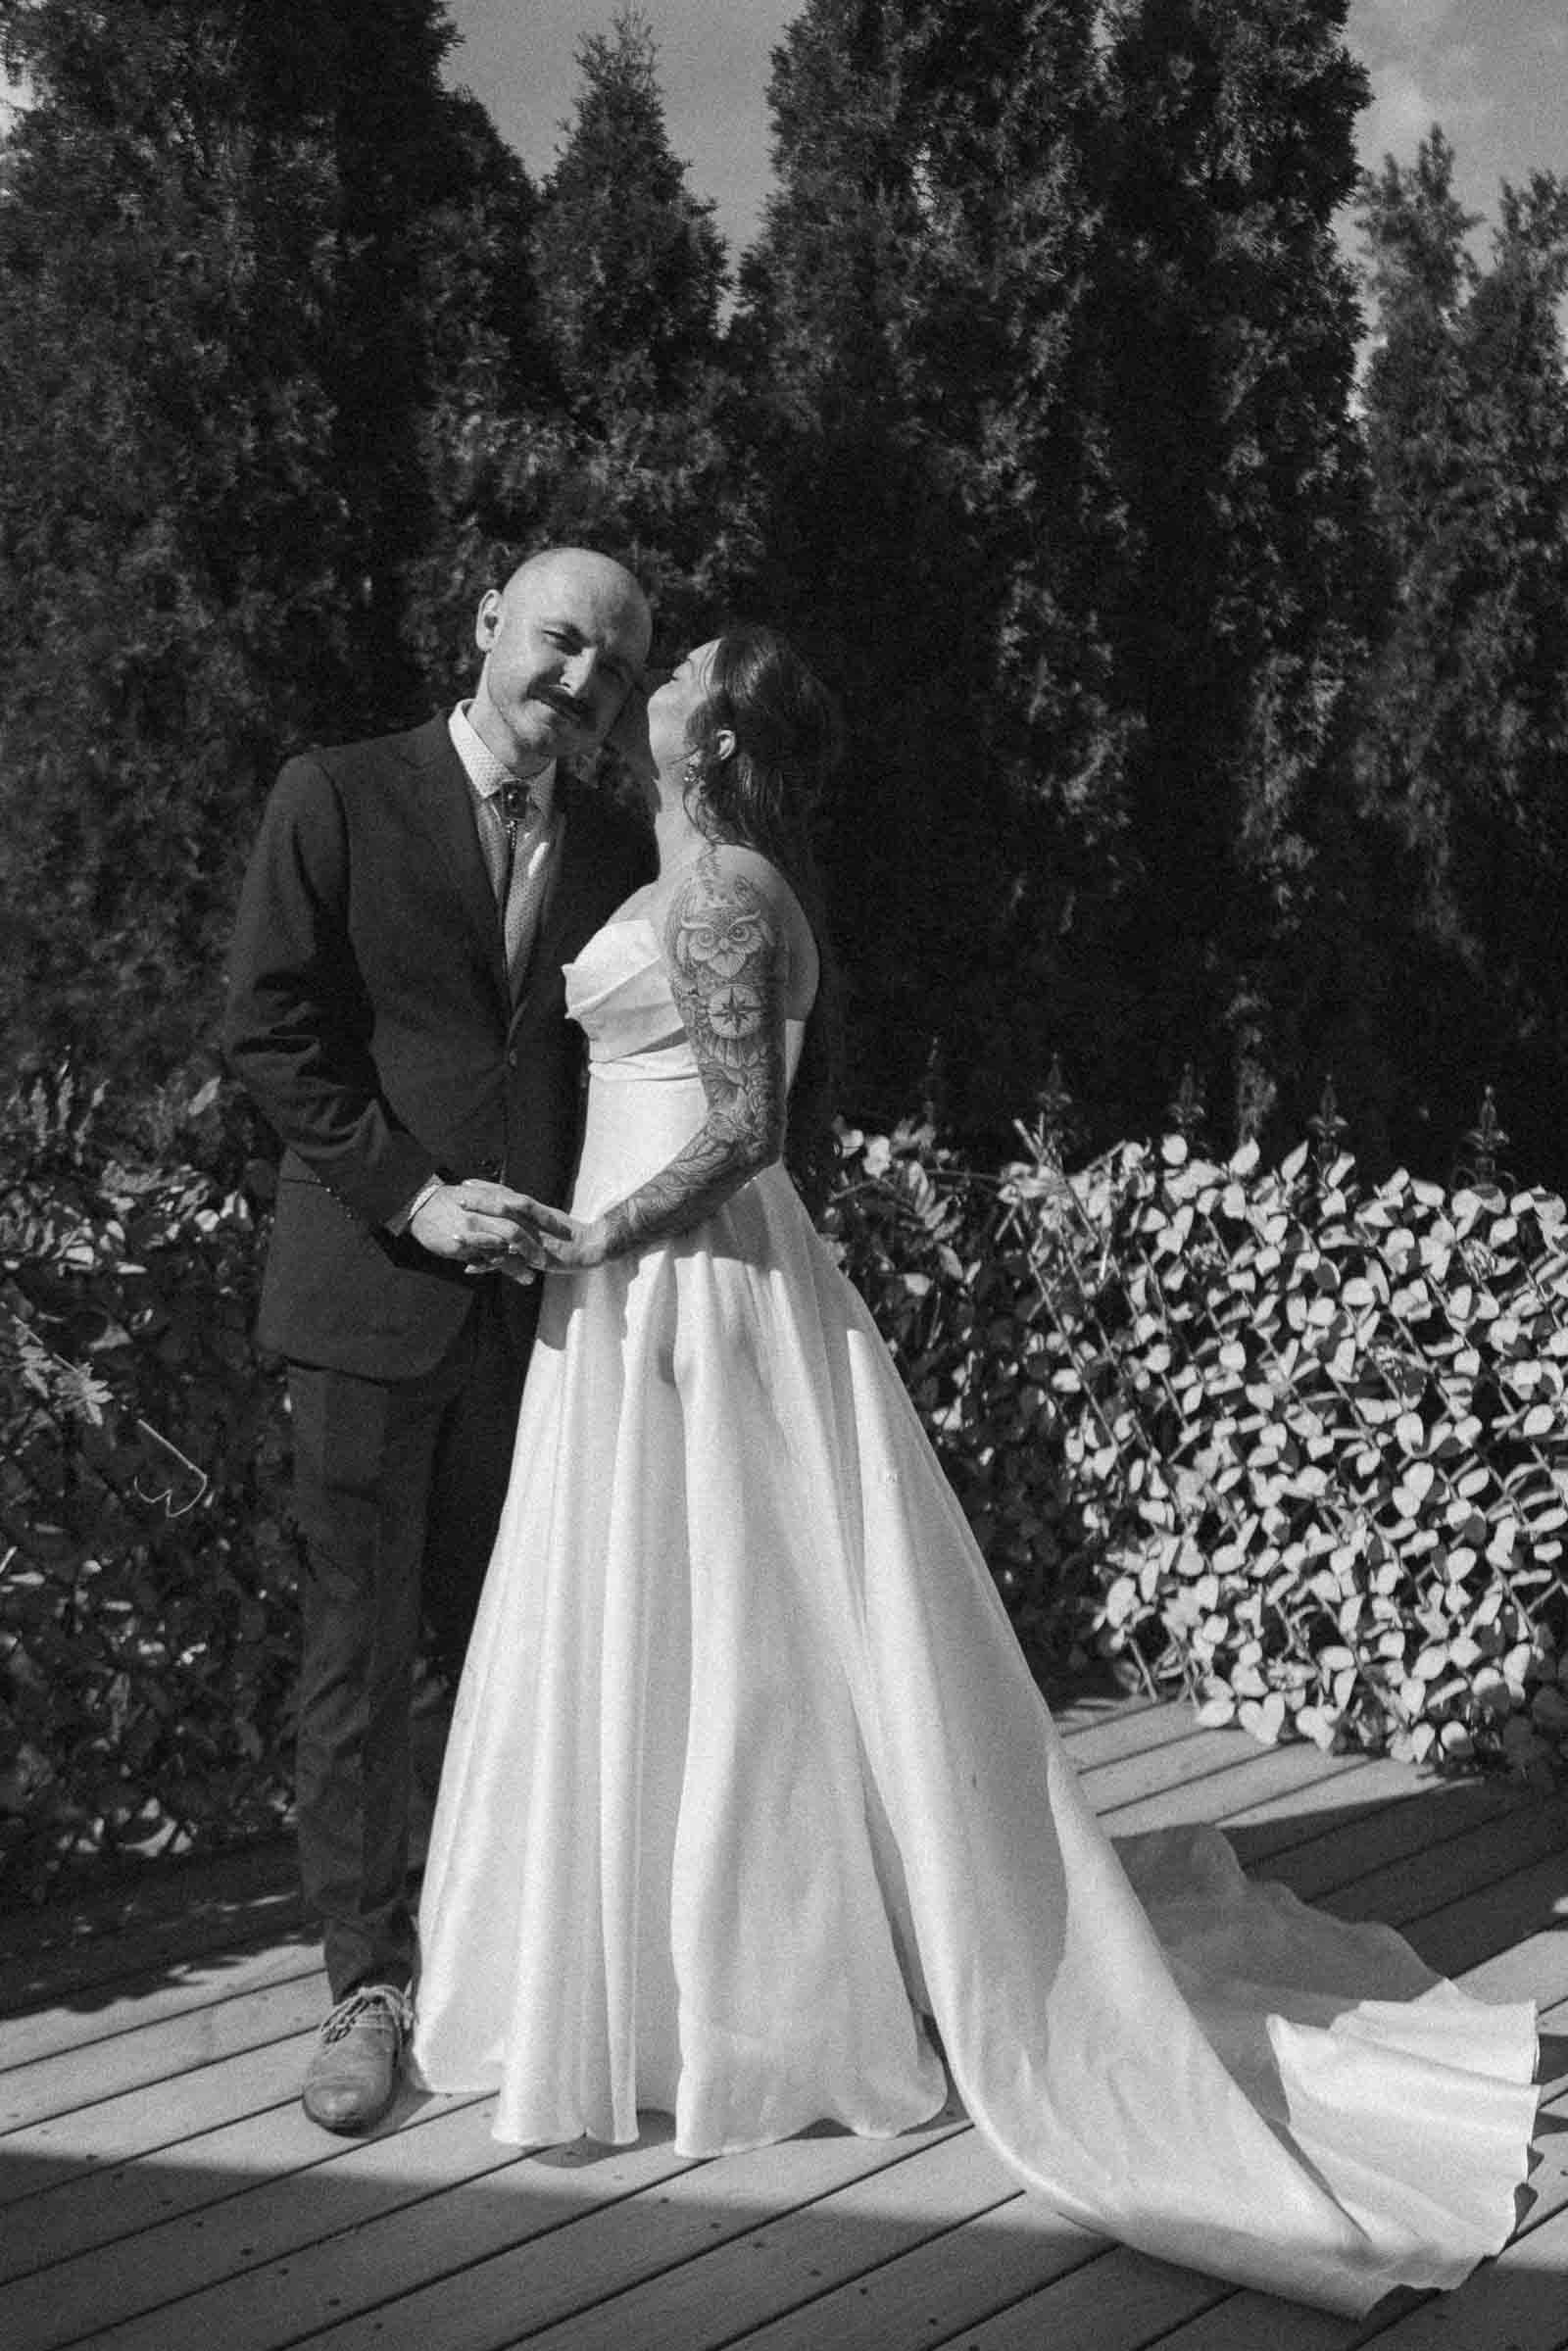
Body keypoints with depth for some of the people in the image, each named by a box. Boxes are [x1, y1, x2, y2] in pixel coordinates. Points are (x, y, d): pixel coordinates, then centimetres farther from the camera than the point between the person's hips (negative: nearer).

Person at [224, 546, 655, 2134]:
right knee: (359, 1650, 3)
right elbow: (269, 1034, -5)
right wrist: (416, 1197, -13)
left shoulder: (621, 854, 10)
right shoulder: (334, 802, -1)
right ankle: (369, 1981, 16)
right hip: (372, 1289, -3)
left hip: (551, 1298, 3)